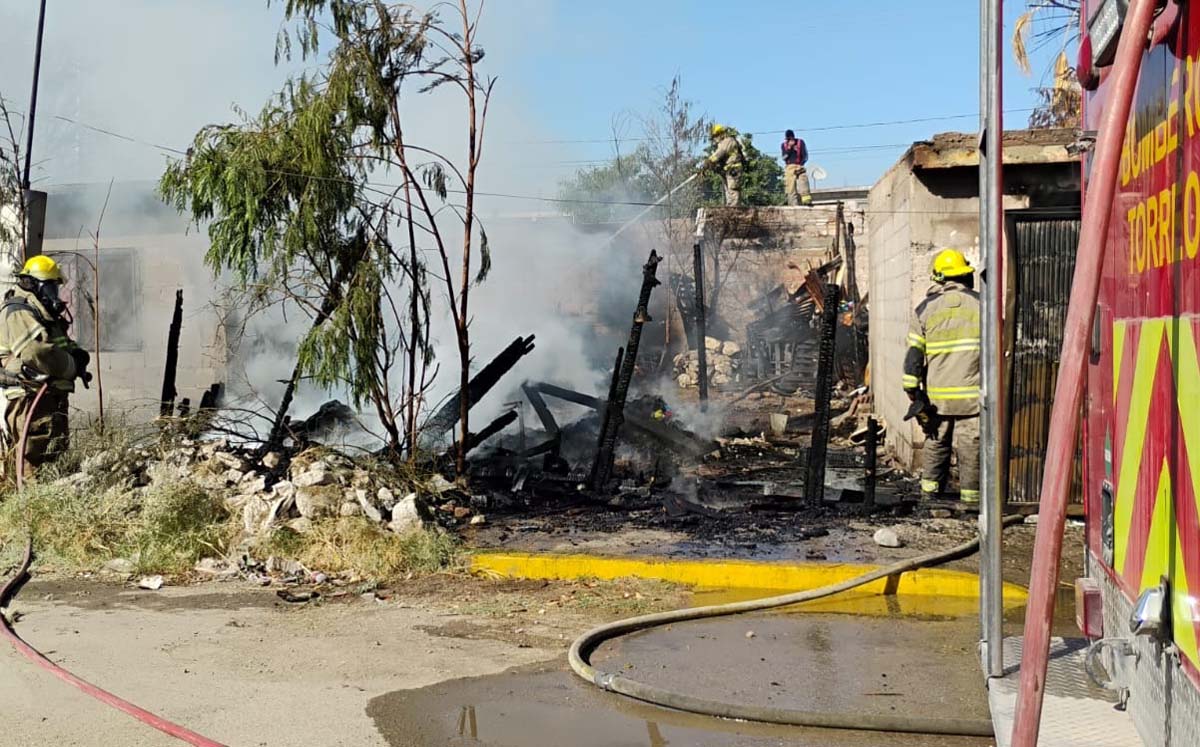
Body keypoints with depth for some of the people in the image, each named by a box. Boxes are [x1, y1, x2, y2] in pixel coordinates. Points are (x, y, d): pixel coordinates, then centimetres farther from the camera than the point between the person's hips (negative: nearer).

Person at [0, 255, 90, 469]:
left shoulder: (43, 312, 20)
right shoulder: (19, 313, -13)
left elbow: (62, 344, 26)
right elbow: (36, 353, -26)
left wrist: (77, 354, 1)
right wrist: (73, 367, -15)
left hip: (51, 395, 10)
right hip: (30, 397, -10)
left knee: (57, 450, 13)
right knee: (33, 453, -11)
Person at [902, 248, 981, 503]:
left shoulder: (925, 308, 2)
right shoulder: (981, 305, -1)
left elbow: (914, 355, -1)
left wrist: (912, 392, 3)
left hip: (937, 394, 2)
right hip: (973, 394, -2)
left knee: (936, 443, 15)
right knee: (971, 447, 4)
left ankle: (930, 491, 20)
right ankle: (971, 497, 7)